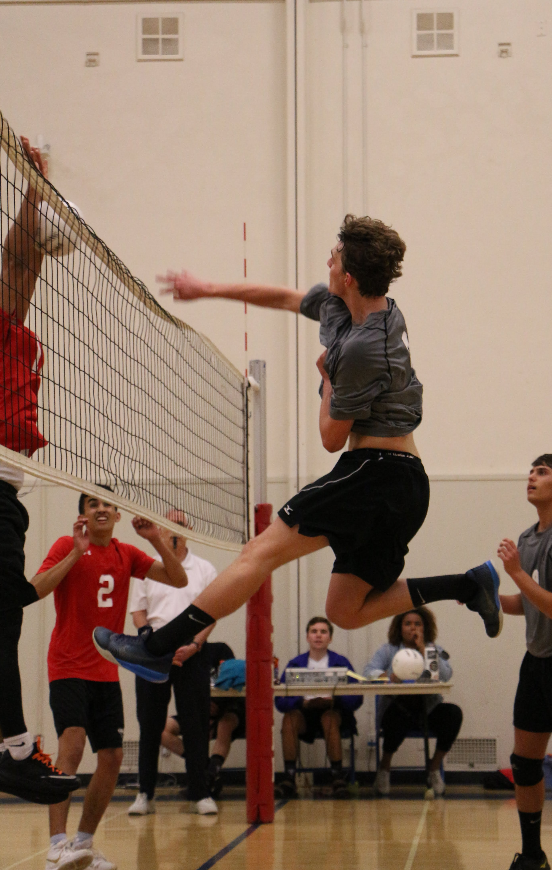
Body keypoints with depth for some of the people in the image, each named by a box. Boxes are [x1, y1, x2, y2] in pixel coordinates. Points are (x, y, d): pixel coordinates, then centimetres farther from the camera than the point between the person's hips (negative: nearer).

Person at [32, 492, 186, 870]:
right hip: (68, 667, -6)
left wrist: (157, 540, -9)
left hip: (107, 672, 6)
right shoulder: (67, 546, -4)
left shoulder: (126, 554, 9)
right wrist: (76, 552, -24)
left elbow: (178, 580, 3)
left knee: (112, 757, 3)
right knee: (72, 743, -24)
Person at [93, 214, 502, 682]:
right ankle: (470, 584, 7)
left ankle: (157, 647, -11)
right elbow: (284, 297, 27)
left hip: (373, 470, -10)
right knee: (346, 611, 13)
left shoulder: (362, 348, -19)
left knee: (261, 552, -9)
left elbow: (332, 438, -9)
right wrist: (209, 290, 30)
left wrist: (327, 376, 6)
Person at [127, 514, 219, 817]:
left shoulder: (205, 570, 8)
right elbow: (138, 612, 8)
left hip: (192, 652, -1)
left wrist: (194, 645, -10)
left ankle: (201, 793, 3)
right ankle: (145, 794, 8)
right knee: (150, 723, 2)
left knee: (196, 724, -2)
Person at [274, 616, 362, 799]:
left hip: (333, 711, -1)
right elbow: (280, 701, -5)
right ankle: (289, 780, -30)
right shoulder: (295, 664, 6)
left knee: (329, 717, -35)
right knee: (290, 718, -30)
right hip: (305, 715, 1)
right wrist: (303, 702, -24)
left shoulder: (341, 663, 4)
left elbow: (356, 698, -7)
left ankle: (338, 778, -30)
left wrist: (333, 701, -27)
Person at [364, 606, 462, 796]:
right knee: (398, 717, -37)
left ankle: (434, 769, -8)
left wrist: (423, 650, -10)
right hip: (397, 707, -2)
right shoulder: (387, 651, 9)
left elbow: (446, 675, -10)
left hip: (428, 708, 2)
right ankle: (384, 768, -9)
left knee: (453, 713, -27)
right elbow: (368, 672, -9)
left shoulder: (435, 650, 11)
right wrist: (388, 676, -29)